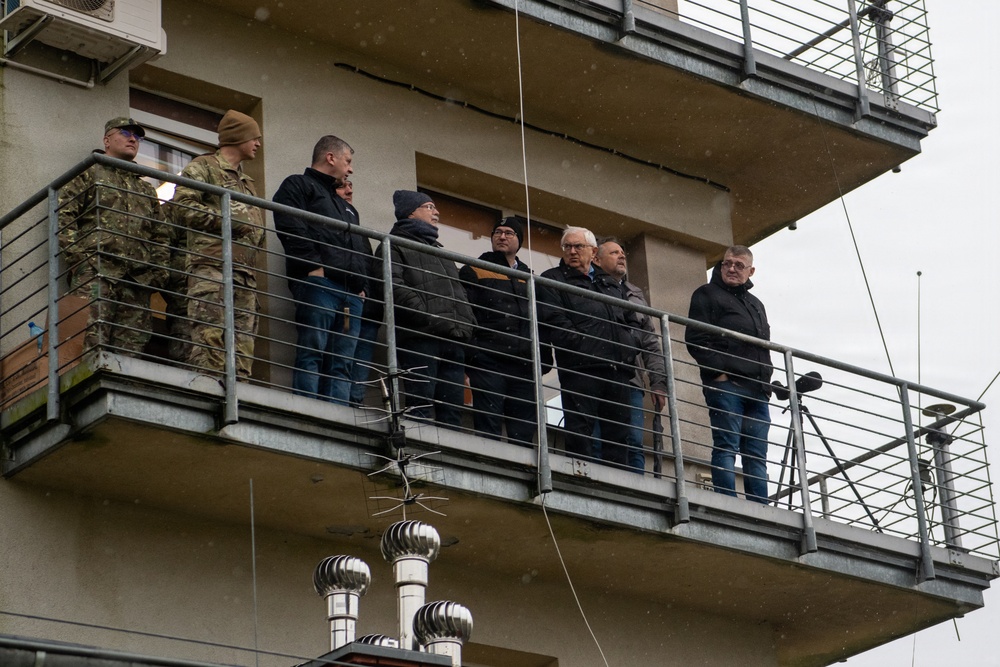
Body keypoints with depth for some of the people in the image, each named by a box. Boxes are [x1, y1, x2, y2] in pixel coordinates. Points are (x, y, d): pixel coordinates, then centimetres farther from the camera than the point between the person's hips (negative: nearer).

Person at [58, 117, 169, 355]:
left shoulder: (146, 190, 31)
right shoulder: (88, 175, 15)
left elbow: (161, 235, 27)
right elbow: (63, 215, 3)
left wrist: (158, 271, 10)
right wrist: (77, 255, -10)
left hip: (138, 279, 5)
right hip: (95, 271, -5)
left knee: (131, 347, -6)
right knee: (92, 339, -20)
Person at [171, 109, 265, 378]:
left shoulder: (246, 181, 31)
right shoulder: (203, 167, 4)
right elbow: (182, 208, -10)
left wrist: (257, 237, 17)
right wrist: (227, 220, -11)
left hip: (245, 274, 9)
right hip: (211, 268, -9)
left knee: (242, 348, 2)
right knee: (208, 339, -18)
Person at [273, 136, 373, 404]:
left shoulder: (346, 207, 36)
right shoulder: (298, 186, 11)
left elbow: (365, 251, 32)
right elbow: (291, 228, -7)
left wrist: (364, 286, 14)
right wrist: (312, 266, -17)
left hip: (352, 293, 8)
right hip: (319, 282, -8)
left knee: (342, 363, -2)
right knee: (312, 352, -15)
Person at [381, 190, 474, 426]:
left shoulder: (438, 249, 33)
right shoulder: (395, 246, 8)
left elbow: (458, 291, 29)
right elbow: (395, 287, -9)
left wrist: (467, 323, 9)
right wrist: (430, 318, -18)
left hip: (453, 340, 8)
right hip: (420, 338, -7)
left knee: (452, 411, 0)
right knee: (420, 407, -14)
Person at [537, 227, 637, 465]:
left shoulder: (610, 283, 26)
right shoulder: (553, 280, 8)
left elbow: (631, 321, 26)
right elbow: (553, 321, -6)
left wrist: (627, 349, 8)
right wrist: (584, 346, -14)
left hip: (617, 367, 6)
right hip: (580, 366, -5)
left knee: (617, 432, 3)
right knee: (580, 429, -10)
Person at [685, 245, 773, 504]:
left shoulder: (756, 305, 28)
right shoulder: (707, 295, 6)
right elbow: (696, 340, -5)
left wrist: (766, 380, 14)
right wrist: (718, 372, -14)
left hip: (757, 391, 7)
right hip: (725, 385, -7)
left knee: (757, 456, 1)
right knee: (726, 447, -12)